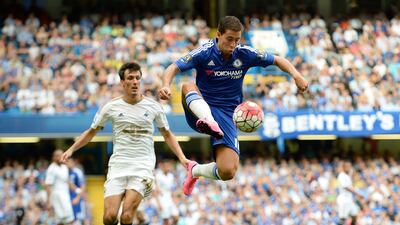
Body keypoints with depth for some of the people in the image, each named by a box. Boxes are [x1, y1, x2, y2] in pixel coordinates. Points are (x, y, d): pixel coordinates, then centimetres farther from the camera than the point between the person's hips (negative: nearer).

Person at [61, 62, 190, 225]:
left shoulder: (153, 106, 5)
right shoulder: (111, 107, 5)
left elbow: (167, 134, 18)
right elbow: (91, 132, 17)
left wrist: (181, 157, 8)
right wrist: (72, 149, 8)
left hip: (143, 167, -1)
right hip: (118, 165, 1)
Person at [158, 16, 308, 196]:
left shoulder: (245, 54, -2)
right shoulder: (205, 53, -9)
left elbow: (278, 60, 9)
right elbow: (174, 68, -16)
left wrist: (296, 75, -10)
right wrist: (166, 86, -38)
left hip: (227, 116, 2)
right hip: (201, 111, -2)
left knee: (227, 172, -15)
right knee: (188, 86, -34)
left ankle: (196, 170, 19)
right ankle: (208, 122, -62)